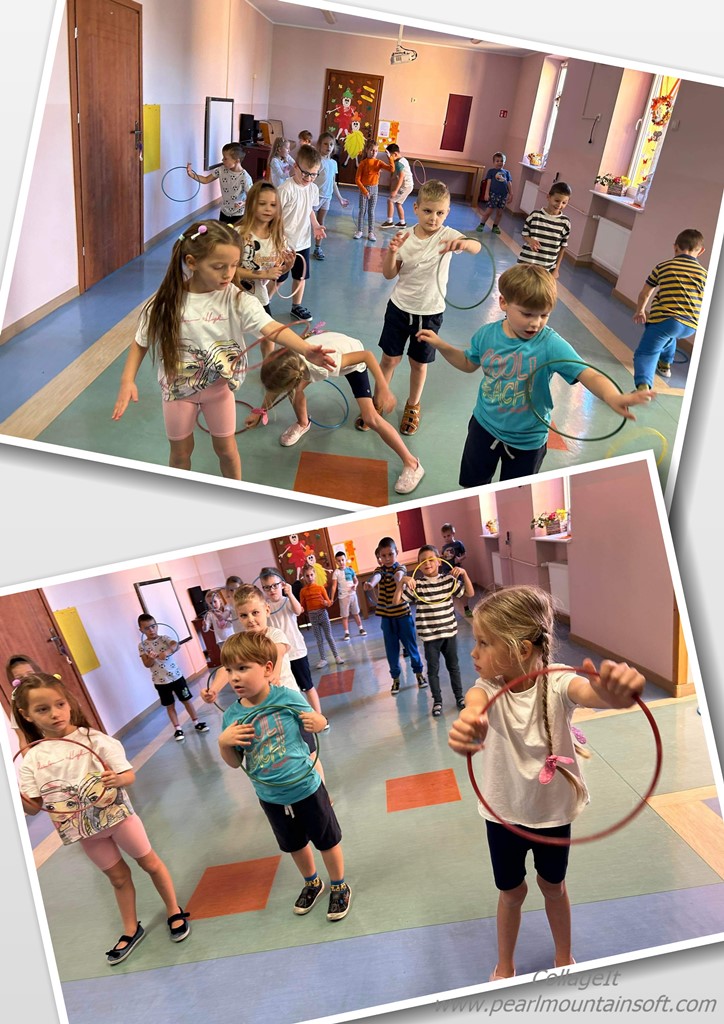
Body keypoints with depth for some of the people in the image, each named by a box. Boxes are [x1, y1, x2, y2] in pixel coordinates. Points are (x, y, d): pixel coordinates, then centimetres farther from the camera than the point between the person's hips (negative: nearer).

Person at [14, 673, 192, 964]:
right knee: (118, 876, 17)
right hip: (84, 829, 2)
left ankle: (175, 911, 35)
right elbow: (33, 806, -5)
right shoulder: (32, 759, -6)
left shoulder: (94, 740, -15)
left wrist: (117, 779, -35)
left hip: (116, 815, -2)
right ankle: (131, 930, 39)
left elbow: (129, 774, -13)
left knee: (149, 862, 13)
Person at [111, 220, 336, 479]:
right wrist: (127, 381, -16)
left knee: (226, 448, 15)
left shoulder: (237, 300, -20)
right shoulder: (165, 303, -17)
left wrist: (306, 348, -52)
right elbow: (141, 343, -4)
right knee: (180, 451, 16)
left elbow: (271, 327, -35)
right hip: (178, 388, 0)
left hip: (219, 386, 0)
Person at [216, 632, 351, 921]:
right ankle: (312, 883, 55)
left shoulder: (289, 698, -23)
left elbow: (313, 721, -4)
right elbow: (234, 763, -2)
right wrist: (223, 742, -22)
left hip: (306, 789, -3)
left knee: (327, 842, 17)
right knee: (295, 845, 27)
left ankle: (339, 887, 45)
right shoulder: (232, 715, -13)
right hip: (271, 798, 4)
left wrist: (318, 722, -28)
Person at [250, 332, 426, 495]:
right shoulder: (287, 366, -27)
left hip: (352, 359, -5)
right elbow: (273, 389, -3)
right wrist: (259, 413, 10)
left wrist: (383, 388, -42)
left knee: (370, 418, -15)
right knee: (295, 389, -2)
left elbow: (367, 355, -38)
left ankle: (411, 464, -4)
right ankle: (303, 424, 32)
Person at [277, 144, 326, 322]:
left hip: (303, 242, 6)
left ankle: (296, 306, 34)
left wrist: (316, 226, 1)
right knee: (278, 278, 6)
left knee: (301, 276, 16)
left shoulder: (313, 189, 2)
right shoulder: (286, 189, -19)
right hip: (284, 244, -6)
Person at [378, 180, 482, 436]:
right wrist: (392, 252, -25)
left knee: (419, 363, 14)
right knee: (389, 358, 10)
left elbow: (476, 247, -35)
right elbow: (389, 275, -5)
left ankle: (413, 405, 37)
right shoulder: (404, 237, -7)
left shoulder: (447, 235, -15)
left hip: (430, 312, -1)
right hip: (400, 307, 1)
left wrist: (463, 243, -59)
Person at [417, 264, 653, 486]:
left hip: (527, 440, -3)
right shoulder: (487, 334, -12)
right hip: (484, 426, 3)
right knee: (472, 485, 24)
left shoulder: (551, 345, -25)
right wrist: (441, 345, -5)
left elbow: (589, 375, -36)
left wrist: (612, 397, -56)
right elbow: (469, 364, 9)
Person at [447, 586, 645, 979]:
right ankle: (505, 967, 47)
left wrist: (614, 693, -73)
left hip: (552, 808, -1)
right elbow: (476, 700, -46)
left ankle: (564, 959, 51)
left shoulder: (556, 682, -25)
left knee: (552, 885, 23)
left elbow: (589, 691, -49)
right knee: (511, 891, 20)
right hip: (504, 810, 1)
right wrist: (468, 721, -71)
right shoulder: (490, 686, -21)